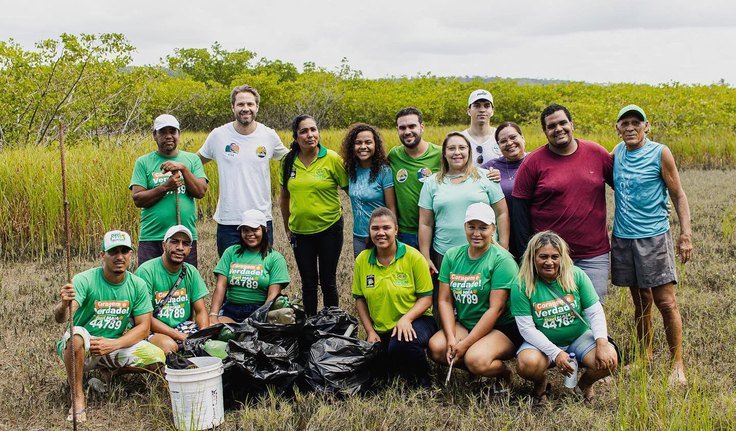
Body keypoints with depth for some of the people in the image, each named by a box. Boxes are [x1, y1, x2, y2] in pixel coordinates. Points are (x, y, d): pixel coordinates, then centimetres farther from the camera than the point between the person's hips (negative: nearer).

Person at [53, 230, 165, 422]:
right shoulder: (85, 280, -17)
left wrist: (113, 345, -22)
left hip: (115, 346, 4)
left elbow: (143, 327, -6)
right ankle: (78, 397, -17)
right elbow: (60, 318, -30)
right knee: (76, 335, -37)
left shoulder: (138, 285, -5)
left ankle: (108, 376, 10)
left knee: (157, 358, -18)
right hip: (82, 348, -3)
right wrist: (64, 305, -55)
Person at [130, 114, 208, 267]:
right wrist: (166, 187, -17)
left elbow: (201, 192, -3)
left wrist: (183, 168, -14)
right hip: (151, 238, -1)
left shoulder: (192, 159, 8)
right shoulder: (143, 162, 4)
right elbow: (137, 199, -5)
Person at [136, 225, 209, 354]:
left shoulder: (191, 272, 6)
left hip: (184, 326, 5)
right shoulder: (146, 271, -13)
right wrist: (181, 337, -23)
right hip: (155, 331, -5)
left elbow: (201, 311, 6)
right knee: (168, 346, -36)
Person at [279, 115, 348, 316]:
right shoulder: (288, 161, -1)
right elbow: (284, 196, 10)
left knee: (328, 281, 7)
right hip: (300, 230, 3)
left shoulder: (332, 159, -11)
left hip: (329, 228, -3)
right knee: (308, 283, 13)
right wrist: (287, 227, 14)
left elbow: (348, 188, -4)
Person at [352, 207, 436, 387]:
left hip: (415, 321, -4)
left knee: (401, 344, -35)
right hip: (381, 330, 4)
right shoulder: (362, 260, -1)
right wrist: (370, 331, -1)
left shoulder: (413, 257, -10)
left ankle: (424, 379, -5)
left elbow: (426, 298, -8)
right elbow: (360, 299, 8)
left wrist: (406, 318, -24)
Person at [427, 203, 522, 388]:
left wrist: (465, 344, -19)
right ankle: (473, 367, 4)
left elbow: (496, 309, -18)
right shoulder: (452, 256, 4)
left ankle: (503, 373, 2)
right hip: (463, 324, 5)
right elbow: (445, 300, 2)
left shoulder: (502, 260, -12)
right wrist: (451, 338, -13)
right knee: (436, 347, -22)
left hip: (502, 328, -5)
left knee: (476, 360, -31)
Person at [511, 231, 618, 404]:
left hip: (579, 338, 2)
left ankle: (585, 383, 12)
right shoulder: (522, 286, -13)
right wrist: (555, 353, -24)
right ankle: (540, 383, 6)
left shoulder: (576, 275, -7)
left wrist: (602, 343, -22)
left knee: (609, 360, -24)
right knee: (527, 363, -34)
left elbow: (595, 312, -5)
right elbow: (527, 328, -14)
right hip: (542, 343, -2)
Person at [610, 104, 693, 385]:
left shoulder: (660, 153, -5)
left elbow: (678, 195, -3)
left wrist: (686, 233, -13)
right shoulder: (617, 152, 7)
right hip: (623, 237, 4)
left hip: (654, 237, -4)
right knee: (640, 301, 13)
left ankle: (678, 365, 4)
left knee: (666, 301, -5)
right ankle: (646, 359, 24)